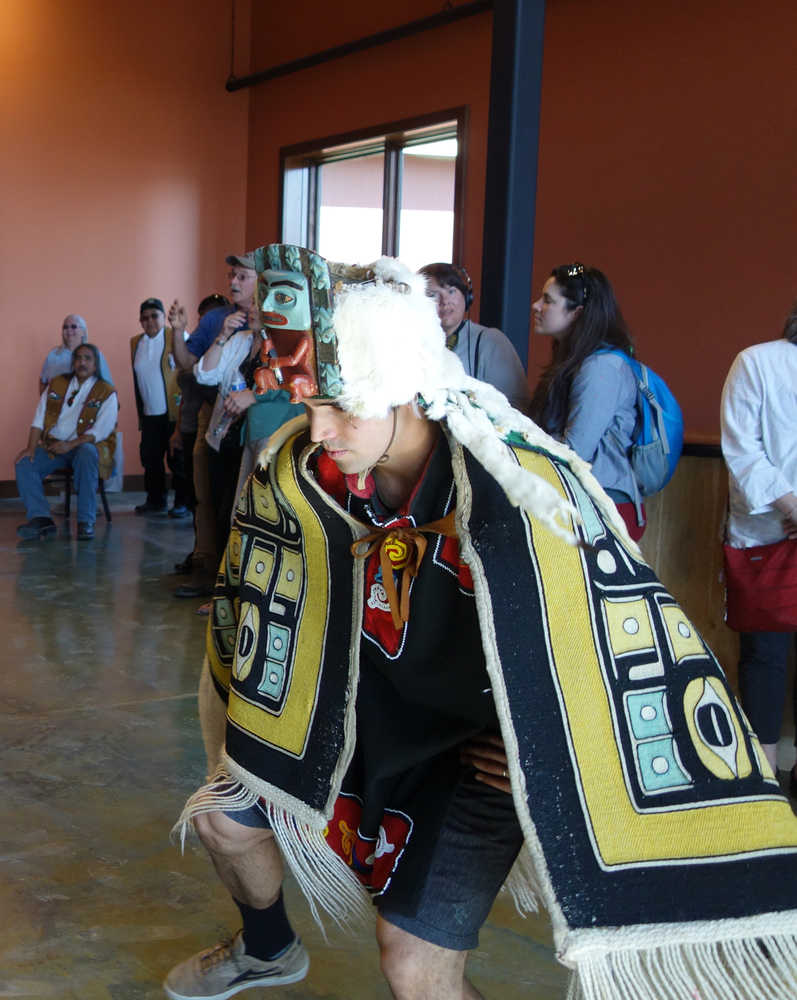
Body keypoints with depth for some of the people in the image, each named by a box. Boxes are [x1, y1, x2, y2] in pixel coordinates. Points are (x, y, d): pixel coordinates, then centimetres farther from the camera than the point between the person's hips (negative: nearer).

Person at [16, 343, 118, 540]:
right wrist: (31, 448, -7)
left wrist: (71, 444, -23)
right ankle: (40, 518, -26)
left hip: (86, 446, -4)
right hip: (53, 446, 4)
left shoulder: (106, 393, 0)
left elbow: (100, 431, -11)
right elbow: (39, 419, 9)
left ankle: (86, 522, -37)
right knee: (24, 464, -21)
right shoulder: (57, 384, 14)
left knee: (87, 453, -39)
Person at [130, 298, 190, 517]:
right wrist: (139, 412, 17)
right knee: (150, 458, 7)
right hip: (150, 414, 6)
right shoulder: (136, 342, 13)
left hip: (174, 413, -5)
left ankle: (183, 503, 6)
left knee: (177, 458, -1)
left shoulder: (176, 337, -4)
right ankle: (156, 500, 18)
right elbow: (137, 379, 18)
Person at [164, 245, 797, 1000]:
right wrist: (255, 734, 15)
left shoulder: (519, 496, -37)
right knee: (224, 815, 13)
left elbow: (638, 653, -34)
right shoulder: (299, 467, -16)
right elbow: (259, 602, 4)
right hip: (373, 705, 6)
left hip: (487, 740, -5)